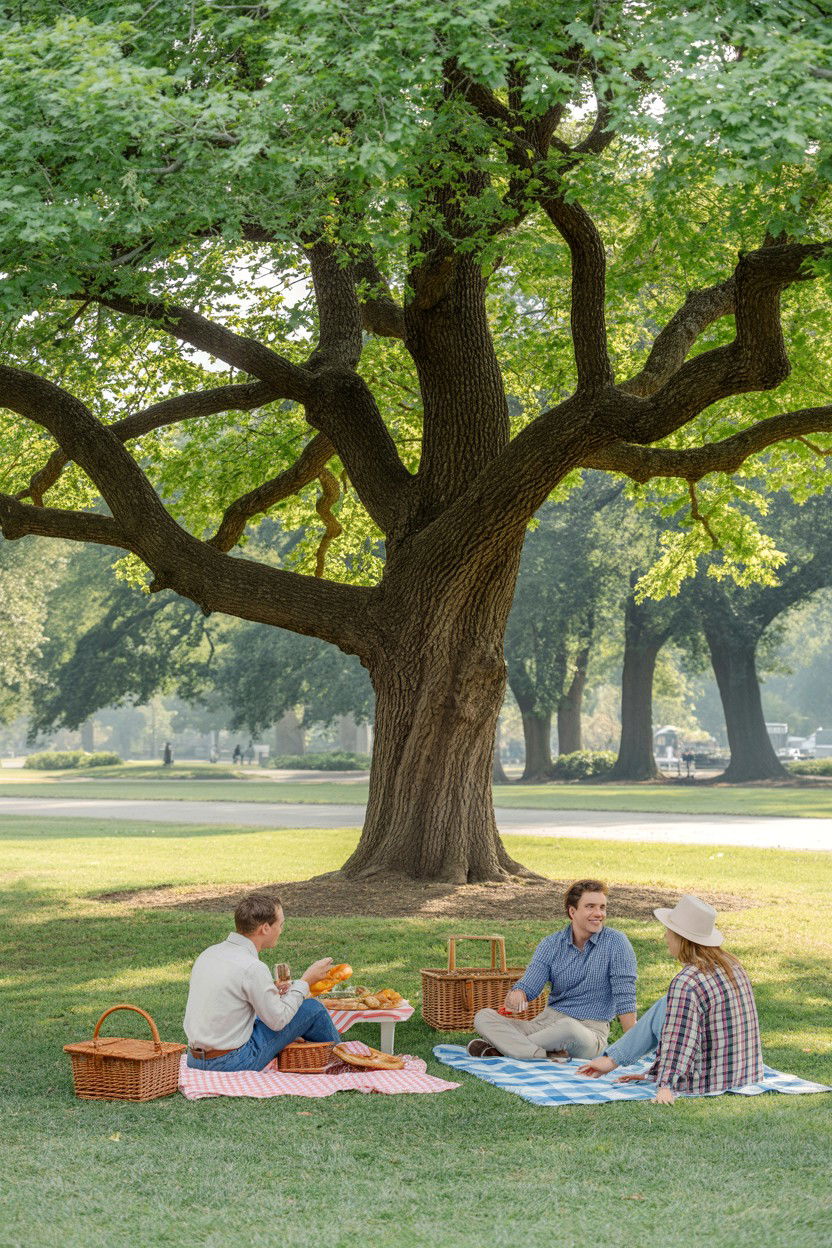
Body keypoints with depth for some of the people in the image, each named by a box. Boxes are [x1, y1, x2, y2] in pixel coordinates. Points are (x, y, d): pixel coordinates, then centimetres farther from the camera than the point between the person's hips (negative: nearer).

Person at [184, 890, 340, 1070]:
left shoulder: (208, 953, 4)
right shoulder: (253, 968, -20)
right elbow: (277, 1020, -10)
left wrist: (270, 992, 16)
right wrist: (306, 980, 1)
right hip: (234, 1065, -8)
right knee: (313, 1009, 4)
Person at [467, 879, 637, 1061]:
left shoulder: (616, 942, -5)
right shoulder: (551, 944, 6)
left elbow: (625, 999, -9)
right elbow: (529, 985, -2)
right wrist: (517, 994, -28)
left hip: (589, 1031, -4)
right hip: (546, 1021, 5)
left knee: (568, 1026, -41)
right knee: (483, 1017, -14)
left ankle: (503, 1046, -21)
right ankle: (546, 1056, -35)